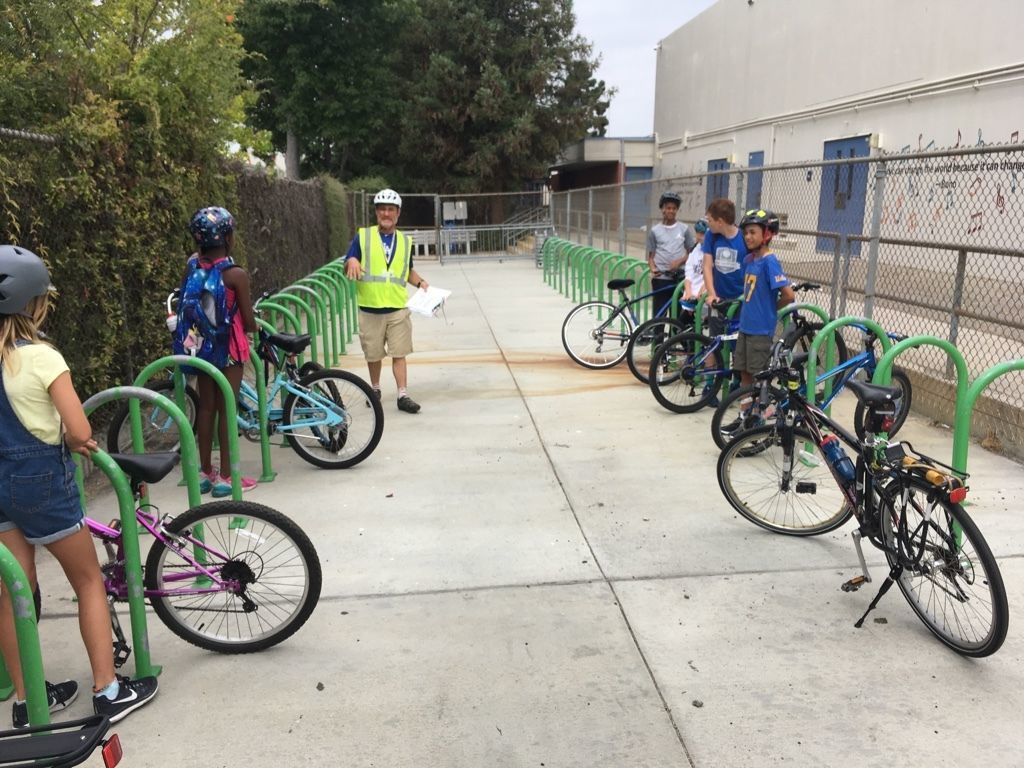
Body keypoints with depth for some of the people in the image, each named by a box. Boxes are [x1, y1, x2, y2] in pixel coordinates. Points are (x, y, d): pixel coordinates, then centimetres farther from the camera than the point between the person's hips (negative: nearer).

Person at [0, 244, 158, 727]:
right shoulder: (41, 358, -19)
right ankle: (108, 691, 15)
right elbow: (80, 431, -24)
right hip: (40, 478, -6)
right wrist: (68, 442, -2)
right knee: (89, 581, 9)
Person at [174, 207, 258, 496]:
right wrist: (255, 326, 10)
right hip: (228, 348, -5)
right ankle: (225, 476, 9)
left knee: (206, 407, 14)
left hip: (200, 345, 5)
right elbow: (248, 322, -11)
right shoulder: (236, 274, -17)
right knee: (226, 409, 2)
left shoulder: (192, 266, -3)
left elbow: (186, 306, 5)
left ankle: (205, 472, 23)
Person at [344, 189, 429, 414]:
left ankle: (403, 395, 3)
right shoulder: (362, 236, 1)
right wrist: (352, 261, -22)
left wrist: (421, 282, 2)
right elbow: (347, 269, 1)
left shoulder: (405, 241, 10)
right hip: (370, 308, -1)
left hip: (398, 308, 1)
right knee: (373, 354, 11)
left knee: (399, 353, -1)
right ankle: (375, 389, 31)